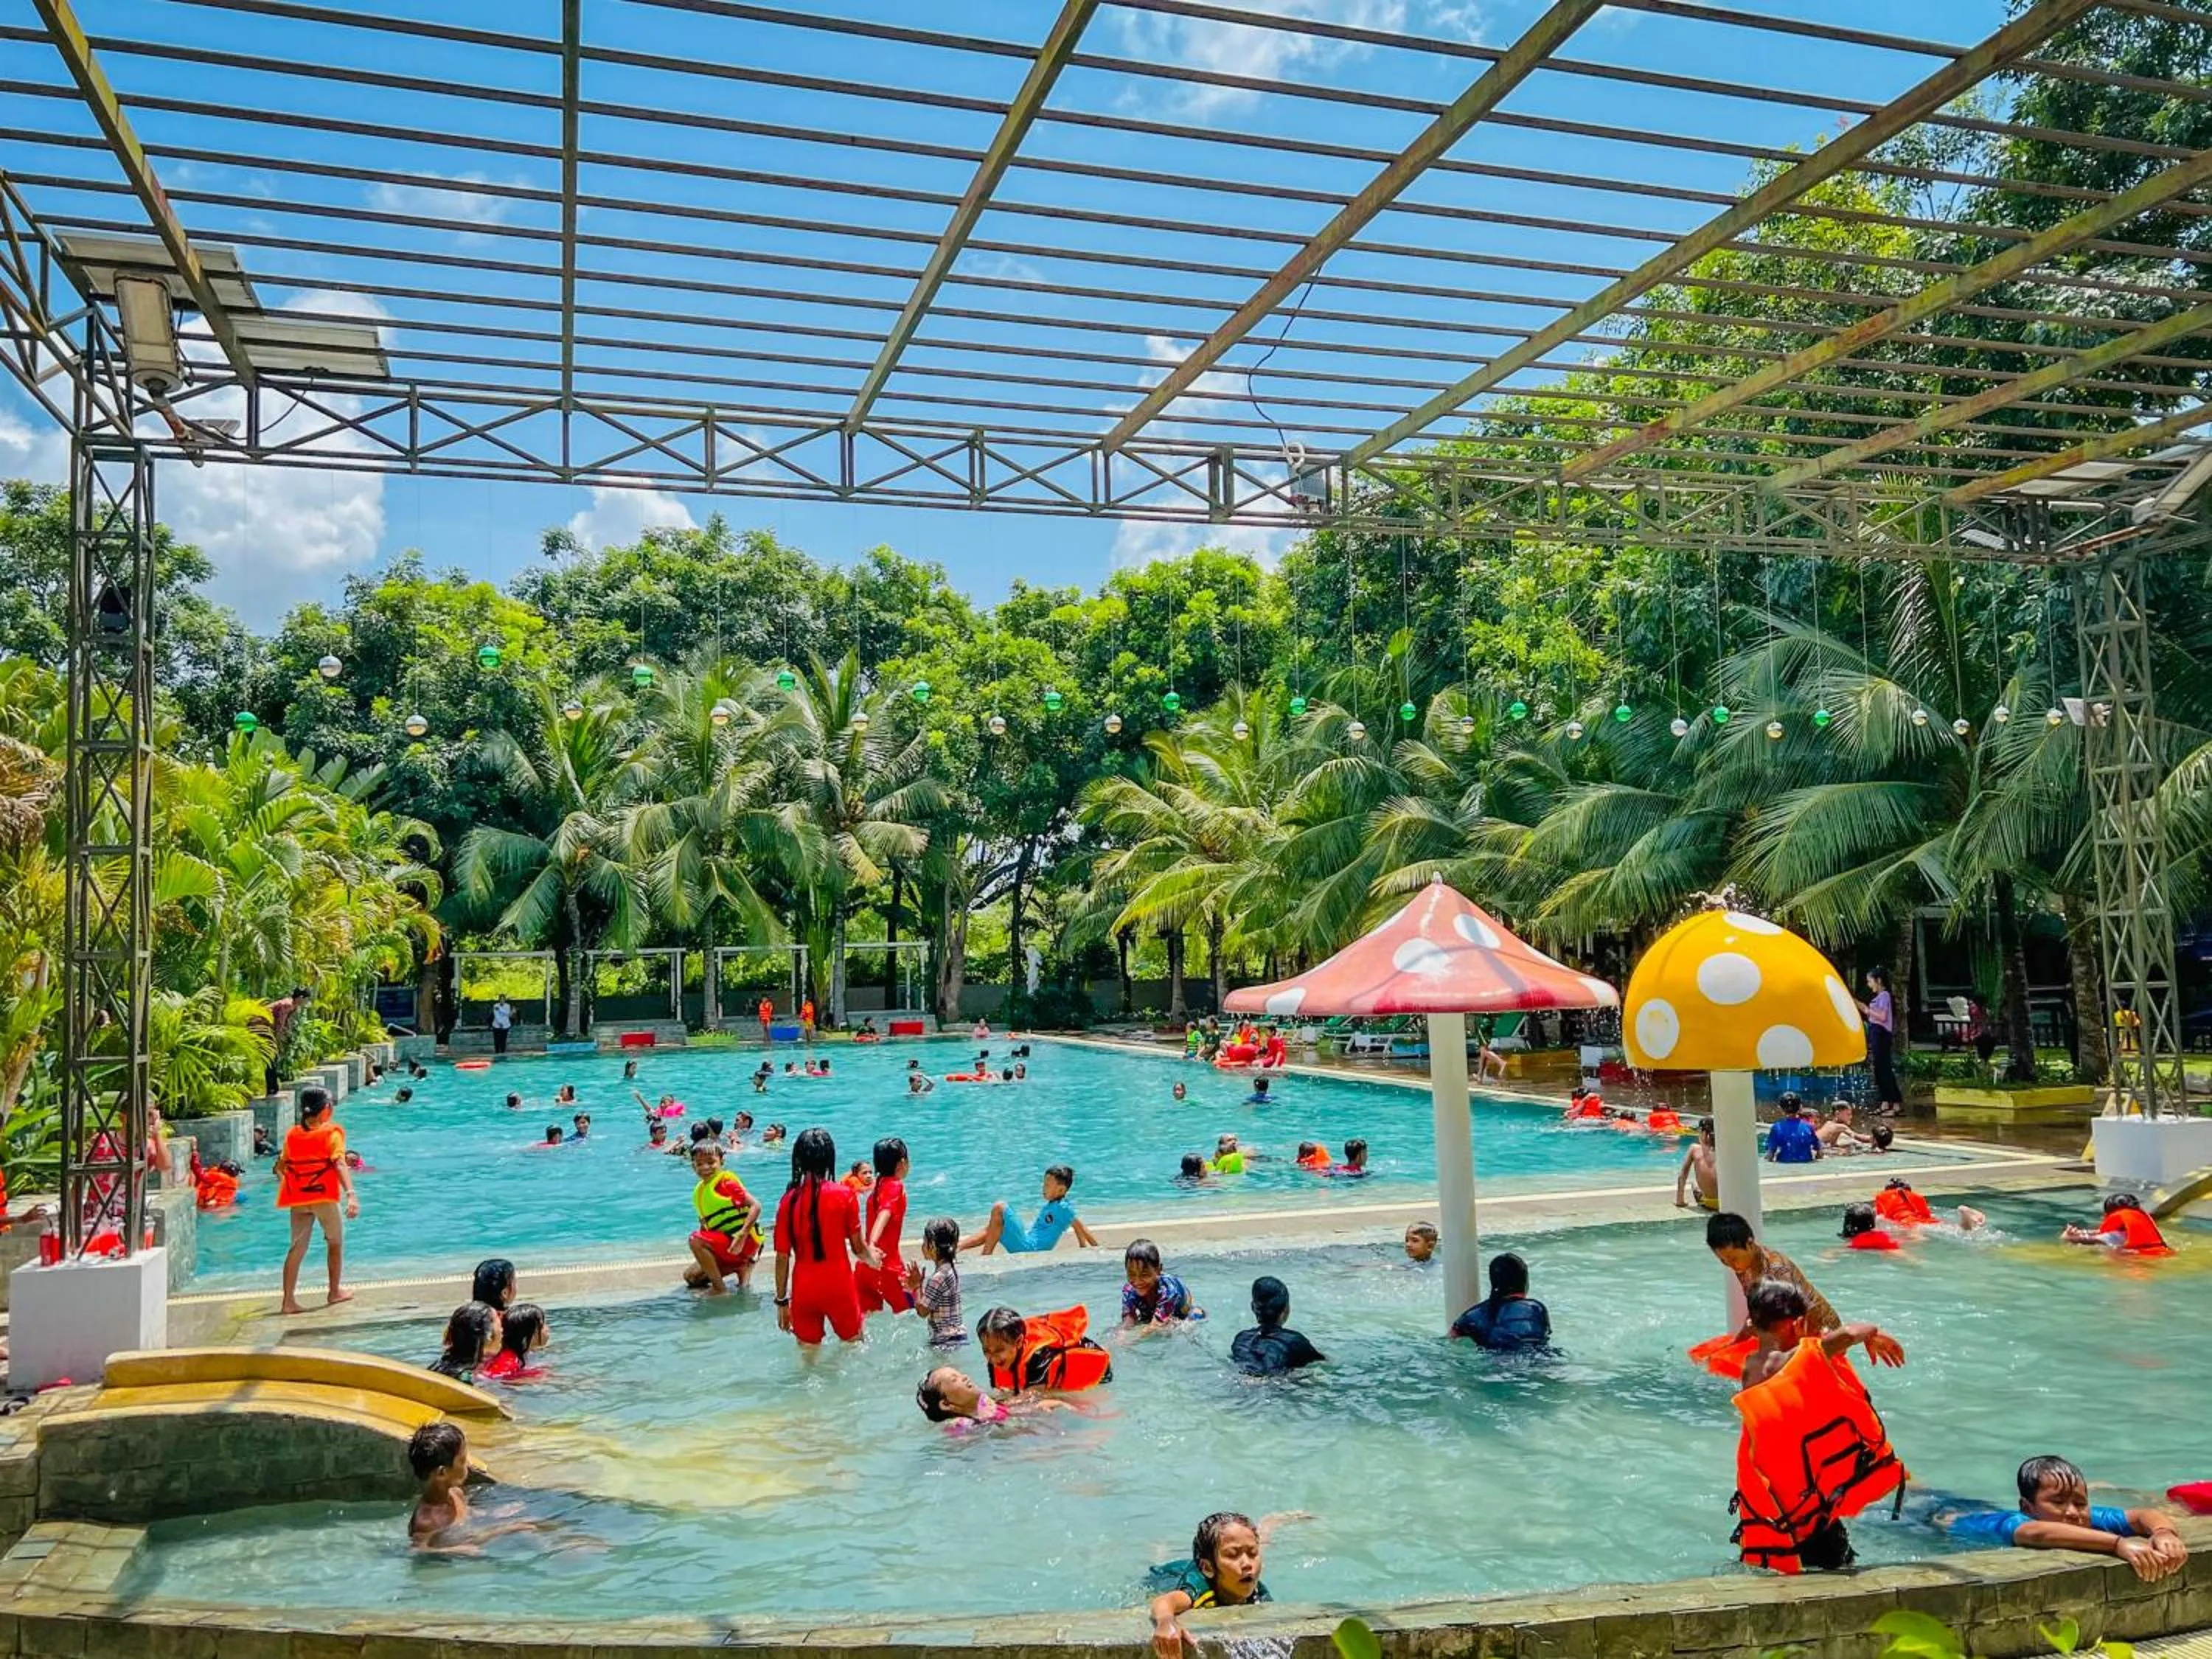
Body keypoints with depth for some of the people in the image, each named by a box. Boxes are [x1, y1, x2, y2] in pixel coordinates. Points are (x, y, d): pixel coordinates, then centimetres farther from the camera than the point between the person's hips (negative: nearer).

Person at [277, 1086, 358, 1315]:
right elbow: (340, 1164, -22)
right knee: (335, 1242, 14)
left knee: (297, 1248, 7)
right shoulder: (331, 1133, -8)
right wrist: (351, 1193, -31)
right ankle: (335, 1292, 22)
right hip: (325, 1196, -4)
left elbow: (281, 1166, 14)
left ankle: (288, 1300, 1)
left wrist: (285, 1183, 36)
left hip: (298, 1199, 4)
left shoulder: (292, 1134, 7)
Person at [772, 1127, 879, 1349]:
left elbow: (782, 1257, -3)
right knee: (853, 1347, 18)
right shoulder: (844, 1195, -9)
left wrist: (782, 1300, 6)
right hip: (839, 1287, -2)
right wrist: (873, 1260, 19)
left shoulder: (789, 1200, -5)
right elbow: (858, 1247, -3)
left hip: (804, 1290, 2)